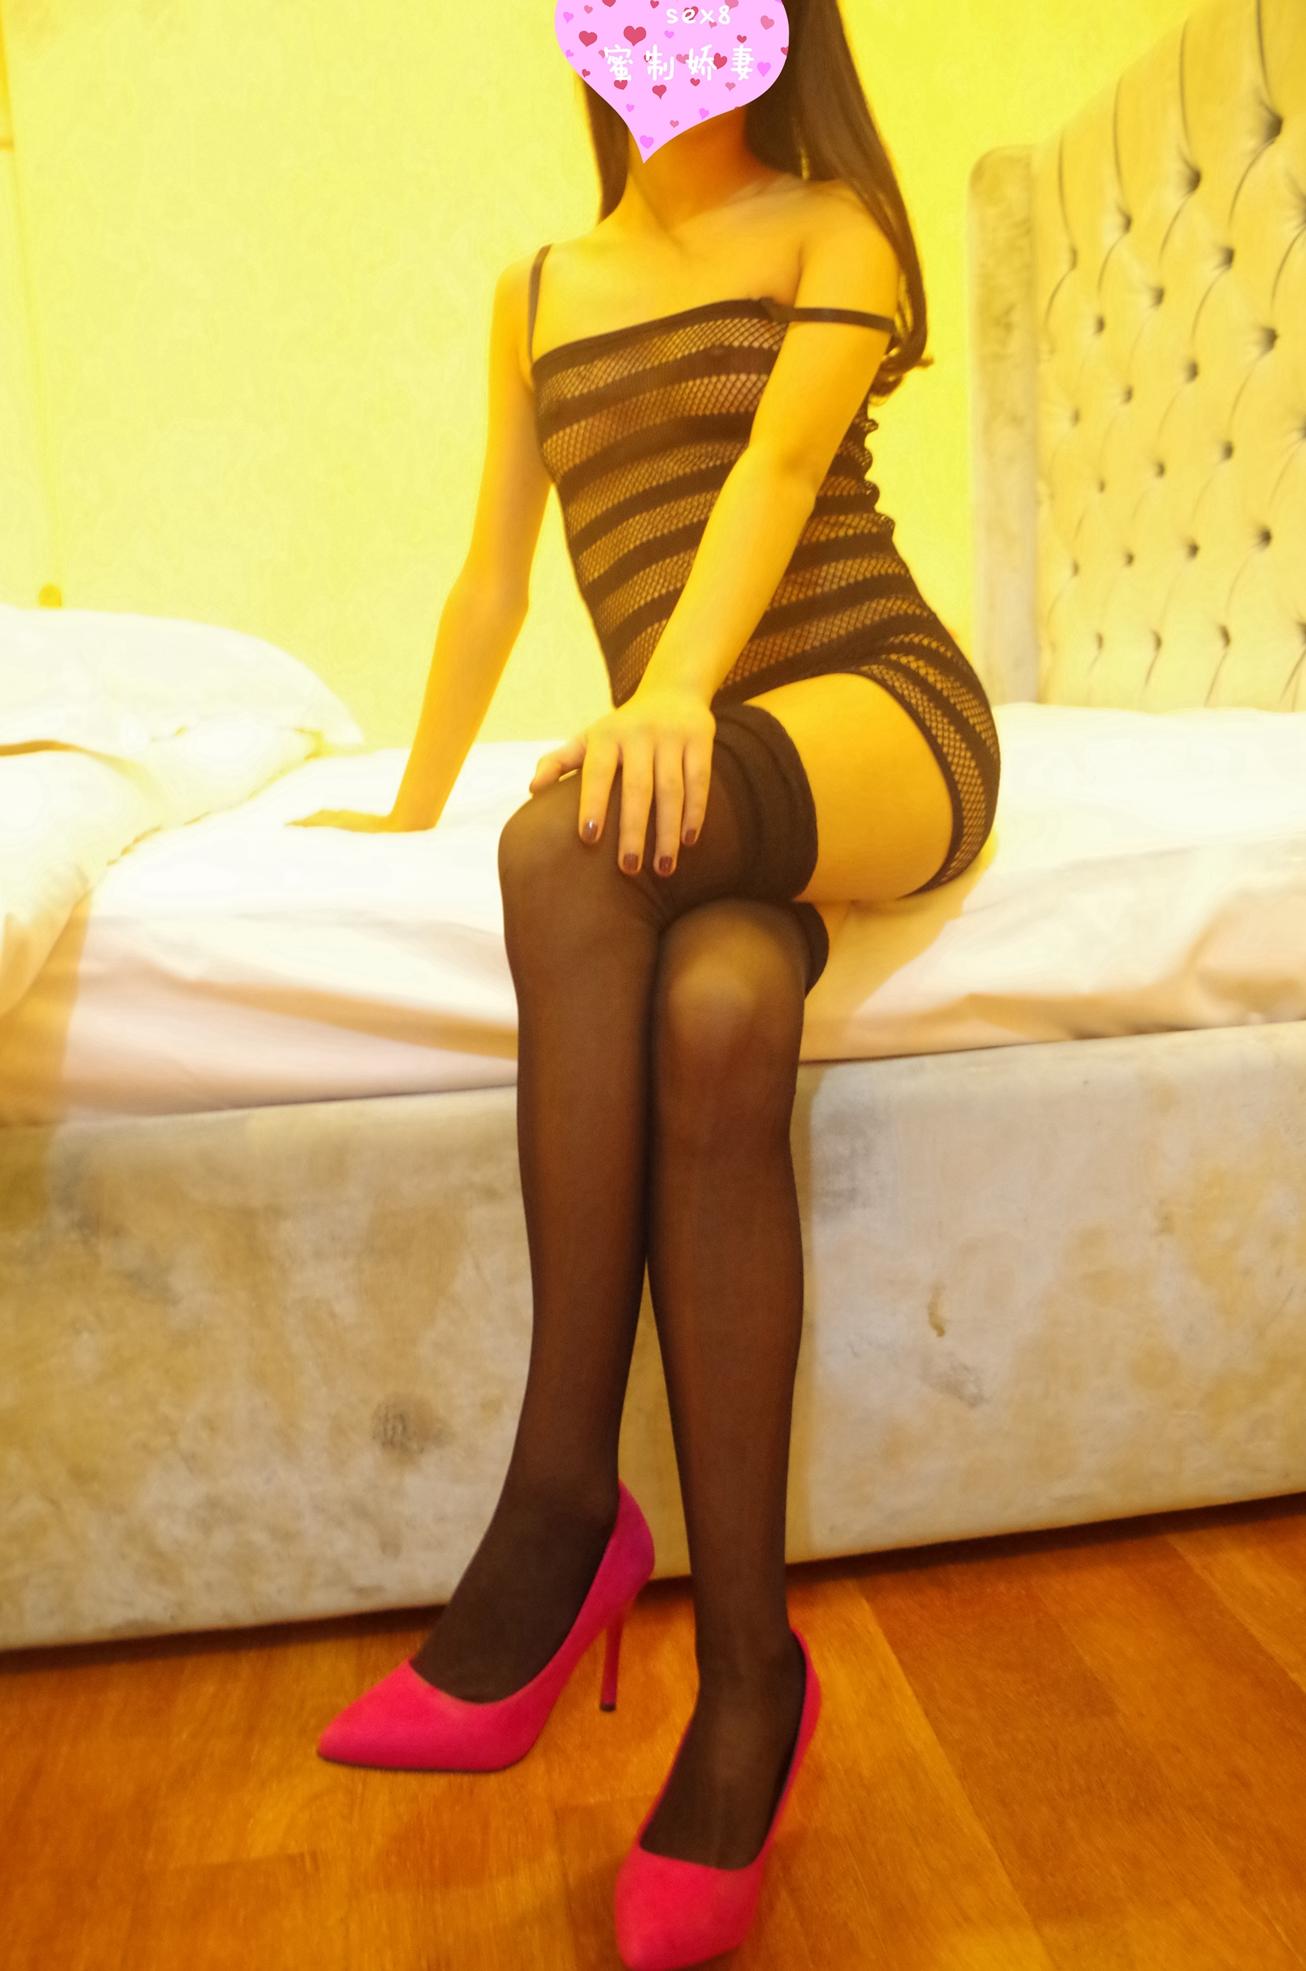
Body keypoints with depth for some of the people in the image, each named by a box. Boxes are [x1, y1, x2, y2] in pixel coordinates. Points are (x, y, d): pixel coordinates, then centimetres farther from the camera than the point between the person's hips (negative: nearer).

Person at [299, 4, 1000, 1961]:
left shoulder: (834, 230, 12)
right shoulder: (538, 290, 24)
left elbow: (776, 470, -9)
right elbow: (496, 574, 23)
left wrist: (675, 695, -27)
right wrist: (410, 803, 20)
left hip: (884, 712, -3)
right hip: (705, 775, 3)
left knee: (571, 843, -35)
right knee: (710, 1012, -34)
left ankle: (563, 1511, -26)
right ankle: (748, 1667, -24)